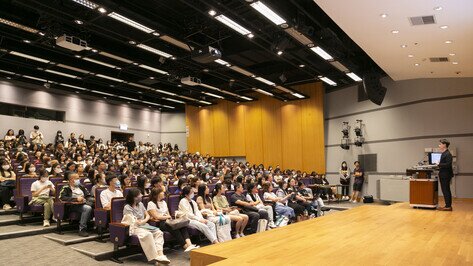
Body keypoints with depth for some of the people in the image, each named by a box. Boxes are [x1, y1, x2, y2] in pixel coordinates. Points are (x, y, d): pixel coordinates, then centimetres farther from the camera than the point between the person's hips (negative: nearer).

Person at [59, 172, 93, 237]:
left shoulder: (81, 186, 24)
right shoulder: (66, 188, 7)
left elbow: (88, 195, 22)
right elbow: (62, 197, -9)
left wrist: (84, 199, -2)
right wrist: (76, 199, -13)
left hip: (83, 204, 5)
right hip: (73, 206, -5)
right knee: (88, 208, -36)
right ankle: (82, 229, -27)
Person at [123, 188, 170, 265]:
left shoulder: (140, 204, 16)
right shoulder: (127, 208, -5)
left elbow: (148, 215, 18)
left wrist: (144, 220, -3)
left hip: (144, 225, 7)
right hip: (134, 228, -7)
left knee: (158, 232, -21)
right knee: (147, 234, -37)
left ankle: (160, 254, -38)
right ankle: (155, 257, -35)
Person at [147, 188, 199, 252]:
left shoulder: (163, 202, 24)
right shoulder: (151, 204, -1)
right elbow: (156, 216, -10)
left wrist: (168, 217, -3)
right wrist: (167, 216, 1)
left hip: (167, 221, 7)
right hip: (158, 224, -7)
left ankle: (189, 244, -43)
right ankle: (185, 246, -37)